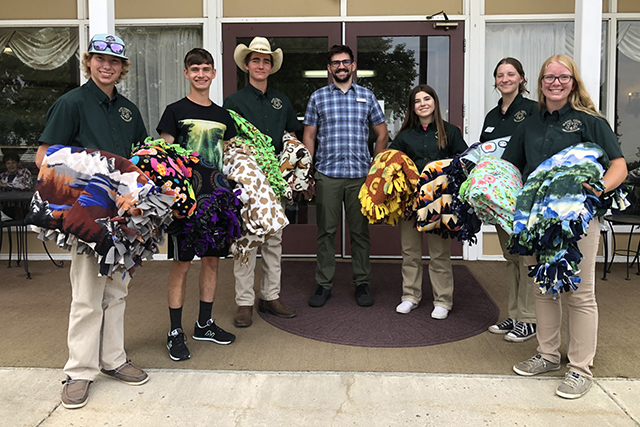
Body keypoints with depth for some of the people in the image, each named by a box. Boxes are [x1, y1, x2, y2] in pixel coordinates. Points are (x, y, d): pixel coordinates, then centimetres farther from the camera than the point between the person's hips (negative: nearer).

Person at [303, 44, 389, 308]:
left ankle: (362, 283, 17)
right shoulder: (318, 97, 9)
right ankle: (324, 284, 12)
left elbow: (382, 134, 15)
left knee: (360, 231, 6)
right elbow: (308, 136, 9)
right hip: (327, 174, 0)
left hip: (360, 175, 1)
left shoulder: (367, 96, 11)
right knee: (326, 231, 2)